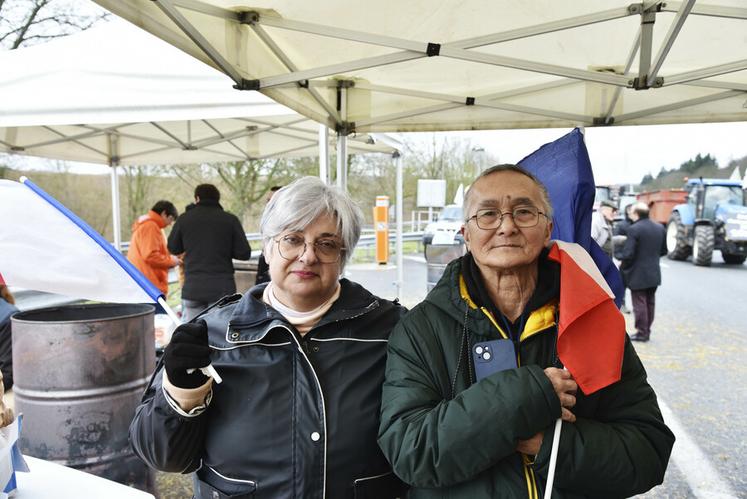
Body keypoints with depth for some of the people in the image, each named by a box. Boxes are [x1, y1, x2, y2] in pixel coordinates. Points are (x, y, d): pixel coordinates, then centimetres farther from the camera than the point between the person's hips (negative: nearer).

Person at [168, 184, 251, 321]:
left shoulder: (185, 218, 4)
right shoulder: (230, 220, -1)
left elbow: (173, 248, 15)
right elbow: (244, 253, -4)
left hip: (192, 288, 2)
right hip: (222, 289, -1)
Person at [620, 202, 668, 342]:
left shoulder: (634, 229, -18)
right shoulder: (660, 228, 5)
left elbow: (628, 254, -20)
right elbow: (663, 251, 11)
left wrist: (622, 268, -4)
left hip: (638, 274, -7)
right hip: (654, 273, 7)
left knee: (640, 304, 2)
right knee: (650, 302, 15)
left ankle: (642, 333, 8)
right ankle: (647, 331, 23)